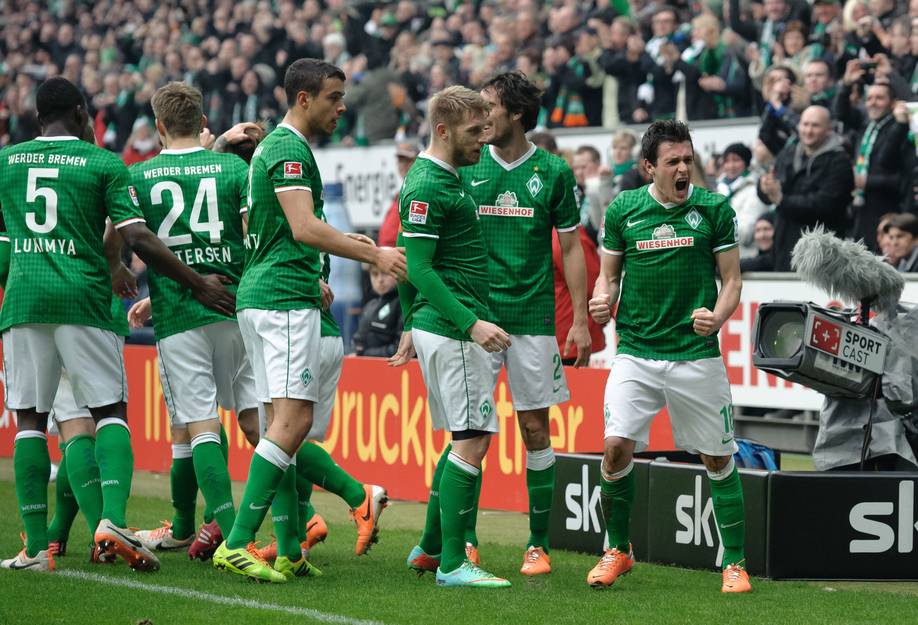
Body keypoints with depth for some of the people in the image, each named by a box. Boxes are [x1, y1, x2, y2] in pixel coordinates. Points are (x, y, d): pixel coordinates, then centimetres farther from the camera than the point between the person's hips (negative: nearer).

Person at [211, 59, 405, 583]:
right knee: (294, 420, -14)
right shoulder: (289, 150, -11)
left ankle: (289, 551, 7)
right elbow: (304, 228, -22)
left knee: (282, 422, 8)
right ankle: (237, 544, -18)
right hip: (285, 299, -11)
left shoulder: (273, 147, 21)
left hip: (261, 298, 11)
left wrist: (312, 281, 33)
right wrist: (375, 254, -20)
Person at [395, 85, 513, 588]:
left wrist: (411, 326, 27)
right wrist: (472, 324, -25)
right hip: (452, 332, -11)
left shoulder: (444, 179, 17)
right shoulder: (428, 186, -15)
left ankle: (430, 547, 22)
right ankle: (452, 564, -8)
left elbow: (411, 263, 23)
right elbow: (419, 268, -20)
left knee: (470, 439, 16)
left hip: (436, 325, 11)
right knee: (471, 441, -10)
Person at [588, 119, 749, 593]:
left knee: (718, 459, 3)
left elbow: (732, 279, 4)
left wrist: (716, 318, -15)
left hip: (696, 354, 0)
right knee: (616, 446, -13)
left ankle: (734, 562, 16)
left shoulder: (714, 209, 0)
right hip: (636, 352, 1)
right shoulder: (622, 211, 3)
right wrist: (603, 299, -9)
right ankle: (617, 550, 8)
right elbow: (609, 273, 13)